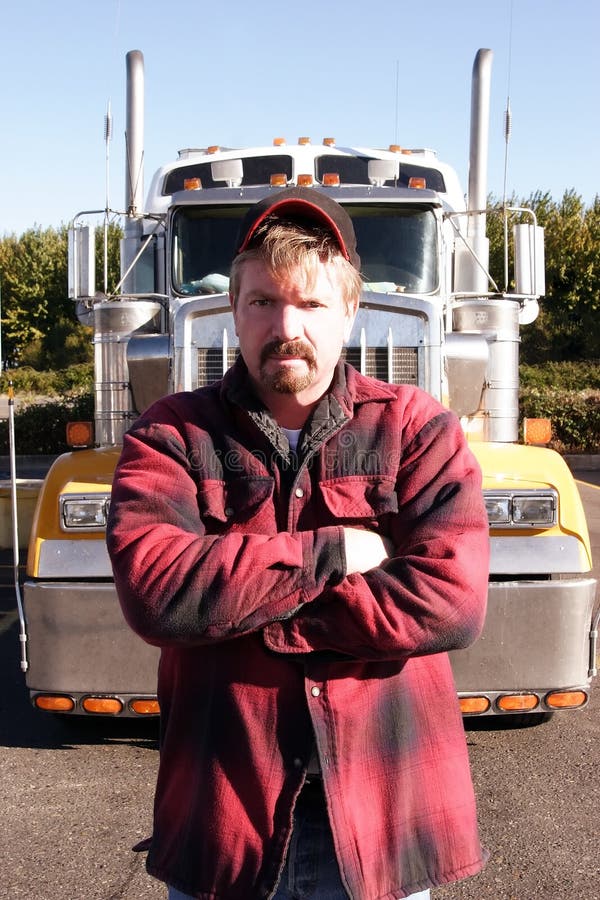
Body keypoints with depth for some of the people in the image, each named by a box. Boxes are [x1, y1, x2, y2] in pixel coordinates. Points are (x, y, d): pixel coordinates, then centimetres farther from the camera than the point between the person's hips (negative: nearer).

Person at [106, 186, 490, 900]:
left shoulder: (418, 430, -4)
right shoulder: (170, 436, -4)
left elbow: (452, 600, -19)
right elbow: (154, 592, -21)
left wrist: (240, 613, -18)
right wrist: (331, 551, -19)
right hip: (222, 812, 1)